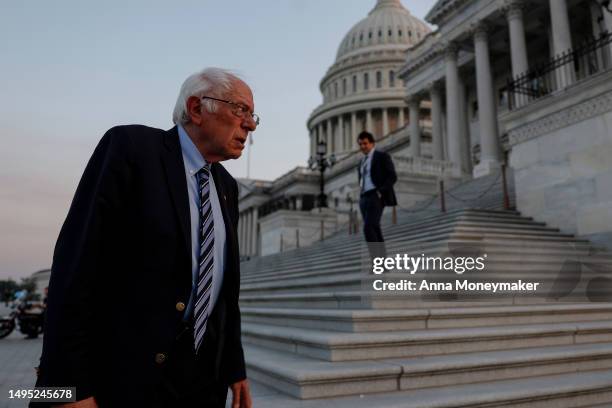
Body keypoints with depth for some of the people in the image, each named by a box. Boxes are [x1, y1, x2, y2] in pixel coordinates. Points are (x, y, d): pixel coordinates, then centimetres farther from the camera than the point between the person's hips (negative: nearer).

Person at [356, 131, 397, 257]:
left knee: (368, 229, -21)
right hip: (364, 198, 8)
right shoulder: (363, 161, 22)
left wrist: (380, 192, -18)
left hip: (376, 197, -8)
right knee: (374, 231, 4)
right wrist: (362, 196, 13)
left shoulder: (382, 156, 0)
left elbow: (392, 177, -9)